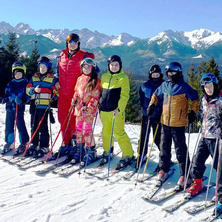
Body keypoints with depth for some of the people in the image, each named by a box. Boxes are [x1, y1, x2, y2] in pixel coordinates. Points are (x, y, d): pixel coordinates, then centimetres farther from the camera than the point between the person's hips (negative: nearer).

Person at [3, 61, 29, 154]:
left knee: (20, 125, -3)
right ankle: (9, 142, 20)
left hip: (20, 108, -4)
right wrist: (10, 99, -4)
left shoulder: (25, 83, 0)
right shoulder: (10, 84, 12)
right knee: (9, 125, 8)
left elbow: (27, 95, -5)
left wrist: (22, 101, -21)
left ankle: (24, 143, 10)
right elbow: (6, 94, 15)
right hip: (10, 108, 4)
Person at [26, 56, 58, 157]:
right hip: (34, 104, 5)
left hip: (44, 105, -4)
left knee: (43, 126, -5)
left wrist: (53, 97, -15)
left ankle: (44, 147, 3)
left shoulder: (52, 78, 6)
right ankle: (34, 145, 20)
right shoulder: (34, 77, 17)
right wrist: (34, 90, -9)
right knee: (34, 125, 9)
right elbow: (28, 89, 11)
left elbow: (57, 90, 3)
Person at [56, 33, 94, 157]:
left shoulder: (84, 56, -3)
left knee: (74, 119, -6)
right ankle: (66, 145, 19)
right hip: (63, 93, 6)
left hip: (76, 93, -5)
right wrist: (57, 81, 12)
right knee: (63, 118, 8)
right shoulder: (62, 55, 13)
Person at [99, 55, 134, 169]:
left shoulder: (123, 78, -3)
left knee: (119, 133, -5)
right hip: (104, 110, 5)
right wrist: (99, 104, 14)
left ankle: (128, 155, 7)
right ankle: (107, 151, 33)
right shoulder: (104, 77, 12)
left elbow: (124, 95, -9)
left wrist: (119, 108, -18)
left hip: (116, 111, -5)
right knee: (106, 132, 14)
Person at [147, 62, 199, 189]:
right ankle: (164, 169, 30)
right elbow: (156, 95, 23)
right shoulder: (164, 86, 6)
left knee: (180, 150, -1)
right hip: (165, 122, 5)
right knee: (164, 147, 15)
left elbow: (195, 99, 2)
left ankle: (185, 175, 8)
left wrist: (193, 112, -5)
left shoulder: (184, 87, -8)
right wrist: (152, 105, 10)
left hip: (179, 124, -5)